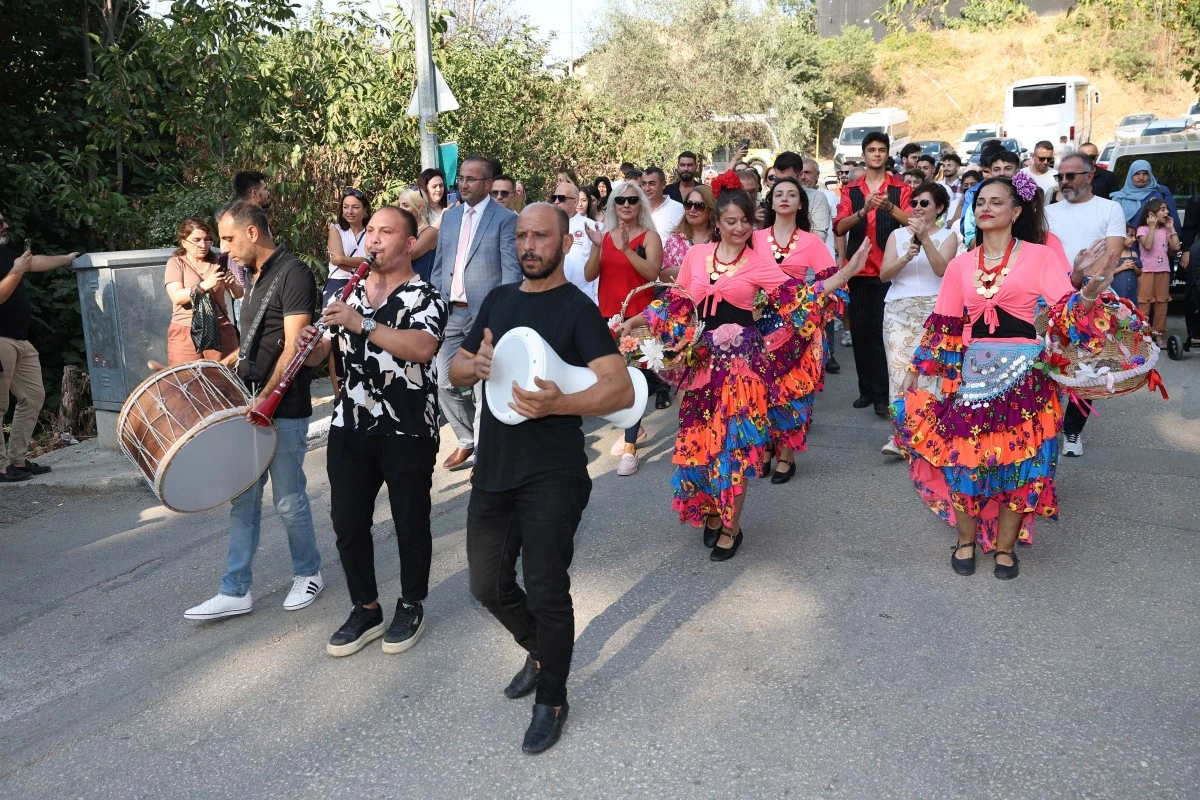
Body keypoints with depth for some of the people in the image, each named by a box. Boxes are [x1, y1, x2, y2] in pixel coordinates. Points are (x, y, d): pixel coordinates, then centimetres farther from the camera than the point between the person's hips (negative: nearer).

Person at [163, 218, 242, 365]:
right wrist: (205, 285, -24)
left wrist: (232, 284, -15)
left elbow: (238, 295, 8)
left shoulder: (217, 263, 11)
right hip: (186, 333, -2)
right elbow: (176, 297, -10)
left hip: (221, 330, 2)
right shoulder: (176, 263, 3)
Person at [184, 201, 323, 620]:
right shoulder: (255, 277, 15)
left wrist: (266, 397, -25)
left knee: (288, 499, 4)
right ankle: (235, 592, 15)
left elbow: (293, 347, -19)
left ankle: (308, 574, 25)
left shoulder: (292, 273, -12)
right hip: (249, 404, 8)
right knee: (242, 499, 9)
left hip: (284, 410, -8)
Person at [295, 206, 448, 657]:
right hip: (350, 428, 5)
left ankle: (411, 607, 27)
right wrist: (308, 347, -11)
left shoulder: (425, 298, -7)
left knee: (410, 524, 7)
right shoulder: (347, 294, 11)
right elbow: (320, 354, 12)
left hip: (408, 432, -5)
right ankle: (365, 610, 25)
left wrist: (362, 323, -30)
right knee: (347, 523, 9)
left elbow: (422, 349, -26)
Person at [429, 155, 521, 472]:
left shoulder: (505, 219, -5)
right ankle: (467, 440, 28)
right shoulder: (449, 217, 13)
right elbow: (439, 266, 17)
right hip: (450, 313, 6)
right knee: (444, 382, 9)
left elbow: (511, 270, -9)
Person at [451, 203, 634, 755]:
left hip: (552, 475, -6)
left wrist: (558, 403, -35)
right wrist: (474, 364, -8)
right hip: (493, 467, 6)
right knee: (488, 584, 13)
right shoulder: (498, 299, 12)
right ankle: (540, 652, 41)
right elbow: (455, 371, 16)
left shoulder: (577, 308, -7)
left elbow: (621, 389, -18)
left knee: (546, 591, -1)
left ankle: (551, 700, 22)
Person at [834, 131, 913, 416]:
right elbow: (839, 227, -3)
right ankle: (866, 389, 16)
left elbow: (911, 222, -10)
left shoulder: (900, 188, 4)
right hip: (858, 269, 3)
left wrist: (889, 206, -26)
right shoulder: (850, 190, 10)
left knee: (882, 330, -6)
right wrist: (863, 210, -19)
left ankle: (882, 394, -3)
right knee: (859, 329, 6)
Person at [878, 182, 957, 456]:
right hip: (899, 309, 1)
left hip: (933, 308, -1)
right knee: (899, 366, -11)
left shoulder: (947, 236, 9)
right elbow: (883, 274, 4)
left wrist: (925, 238, -19)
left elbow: (941, 269, -9)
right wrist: (905, 258, -14)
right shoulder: (897, 234, 14)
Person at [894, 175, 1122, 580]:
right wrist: (916, 369, 11)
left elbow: (1066, 312, -10)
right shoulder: (960, 265, 10)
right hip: (970, 373, 2)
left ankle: (1005, 546, 18)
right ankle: (967, 540, 21)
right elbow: (942, 325, 13)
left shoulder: (1041, 256, 0)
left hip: (1023, 373, -2)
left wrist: (1091, 292, -30)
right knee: (964, 454, 1)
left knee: (1018, 458, 1)